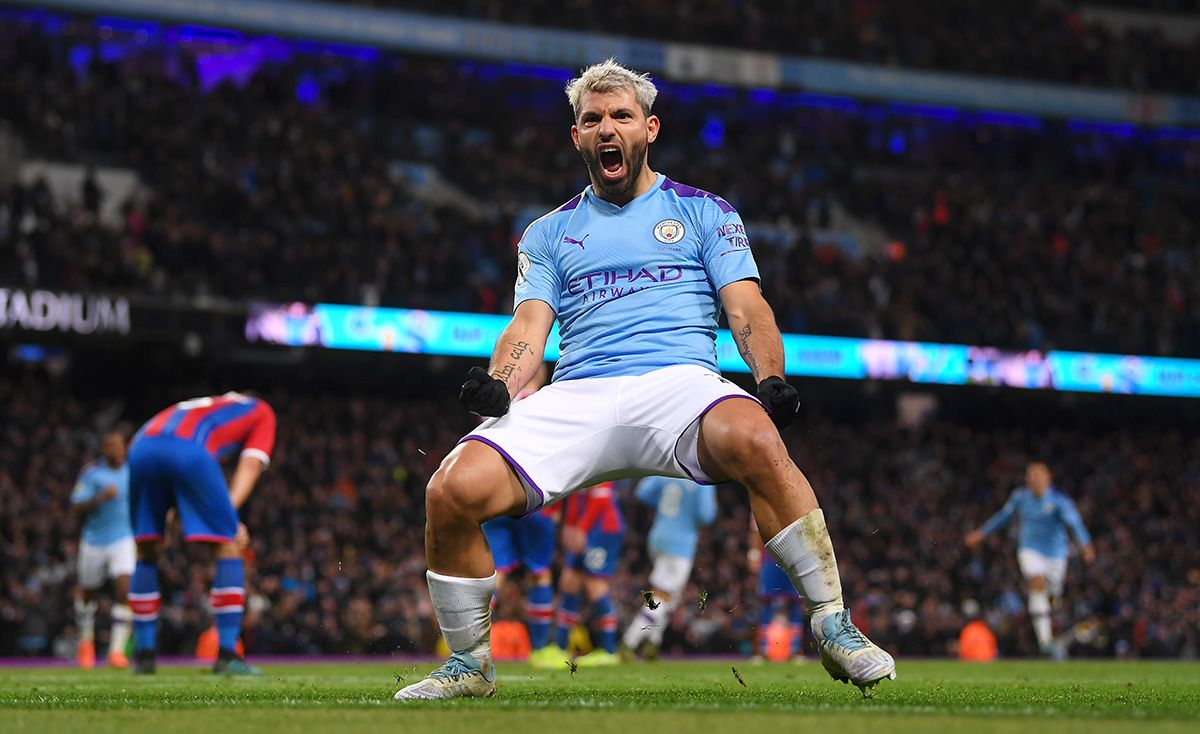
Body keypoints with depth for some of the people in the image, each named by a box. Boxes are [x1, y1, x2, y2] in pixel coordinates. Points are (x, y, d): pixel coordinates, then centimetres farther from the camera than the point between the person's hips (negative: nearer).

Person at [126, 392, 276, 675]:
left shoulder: (204, 407, 45)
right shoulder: (262, 412, 31)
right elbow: (250, 465, 13)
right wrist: (230, 512, 1)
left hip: (142, 446, 5)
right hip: (189, 451, -5)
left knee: (146, 553, 19)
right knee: (227, 548, 6)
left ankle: (143, 655, 19)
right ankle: (227, 657, 0)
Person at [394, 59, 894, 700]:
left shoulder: (702, 212, 19)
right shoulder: (548, 234, 25)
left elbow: (746, 309, 8)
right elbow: (529, 325, 12)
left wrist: (772, 380, -12)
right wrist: (498, 386, -10)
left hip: (679, 380, -2)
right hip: (576, 397, 2)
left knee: (755, 440, -39)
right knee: (452, 491, -23)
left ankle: (833, 627, -26)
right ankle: (467, 666, -1)